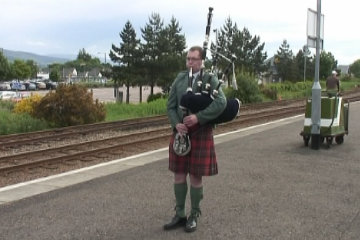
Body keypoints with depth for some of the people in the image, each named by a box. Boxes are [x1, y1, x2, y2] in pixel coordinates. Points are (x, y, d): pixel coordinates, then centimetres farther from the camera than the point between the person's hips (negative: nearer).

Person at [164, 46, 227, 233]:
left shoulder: (210, 79, -4)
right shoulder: (179, 79, 6)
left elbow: (221, 103, -18)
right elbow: (171, 106, 6)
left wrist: (198, 117, -24)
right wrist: (176, 124, -12)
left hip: (201, 134, -3)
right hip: (180, 133, 4)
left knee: (195, 177, 2)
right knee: (179, 175, 8)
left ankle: (194, 215, 20)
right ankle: (179, 215, 21)